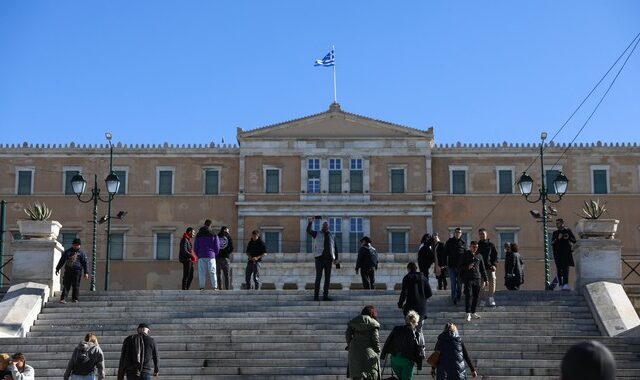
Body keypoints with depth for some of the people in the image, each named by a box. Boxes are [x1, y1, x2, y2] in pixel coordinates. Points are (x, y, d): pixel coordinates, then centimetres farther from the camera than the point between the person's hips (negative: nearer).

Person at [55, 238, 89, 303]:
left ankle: (75, 298, 11)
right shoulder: (67, 252, 13)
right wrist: (57, 269, 17)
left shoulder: (81, 253, 7)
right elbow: (61, 261, 18)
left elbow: (85, 263, 6)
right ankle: (63, 299, -5)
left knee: (76, 286, 1)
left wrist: (86, 272, -1)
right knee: (66, 285, -3)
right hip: (68, 271, 1)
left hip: (77, 271, -1)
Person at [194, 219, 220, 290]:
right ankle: (215, 287, -3)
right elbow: (217, 246, 3)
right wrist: (215, 254, 16)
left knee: (202, 272, 1)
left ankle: (202, 287, -4)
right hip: (211, 256, -1)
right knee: (212, 272, 1)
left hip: (201, 256, 1)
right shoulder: (214, 234, 1)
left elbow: (195, 246, 10)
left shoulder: (198, 235, 8)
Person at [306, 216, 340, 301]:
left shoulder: (332, 236, 15)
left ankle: (325, 296, 8)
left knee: (327, 278, 4)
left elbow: (335, 248, 15)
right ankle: (316, 296, -7)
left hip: (328, 259, 4)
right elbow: (308, 231, -11)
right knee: (318, 277, -7)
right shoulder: (317, 234, 6)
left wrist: (336, 258, 5)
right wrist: (310, 222, -27)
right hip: (320, 258, -4)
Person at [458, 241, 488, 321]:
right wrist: (467, 267, -17)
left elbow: (482, 269, 19)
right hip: (468, 278, -4)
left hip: (477, 279, 4)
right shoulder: (464, 255, 2)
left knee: (476, 296, 6)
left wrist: (485, 279, 17)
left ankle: (473, 312, 17)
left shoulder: (479, 256, 13)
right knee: (469, 295, -12)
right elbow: (459, 268, 1)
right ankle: (468, 313, -11)